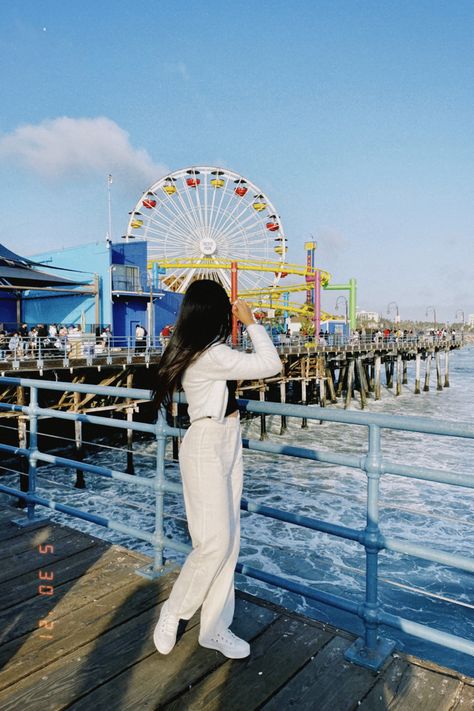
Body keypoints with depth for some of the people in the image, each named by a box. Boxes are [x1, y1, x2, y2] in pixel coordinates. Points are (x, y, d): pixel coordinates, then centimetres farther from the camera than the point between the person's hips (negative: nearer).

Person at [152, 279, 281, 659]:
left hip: (227, 446, 10)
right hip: (207, 447, -10)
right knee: (215, 542, -4)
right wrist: (251, 322, -9)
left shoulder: (199, 351, 9)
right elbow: (271, 364, -19)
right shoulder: (212, 355, -21)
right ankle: (172, 614, 20)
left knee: (229, 541, 12)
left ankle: (215, 627, 24)